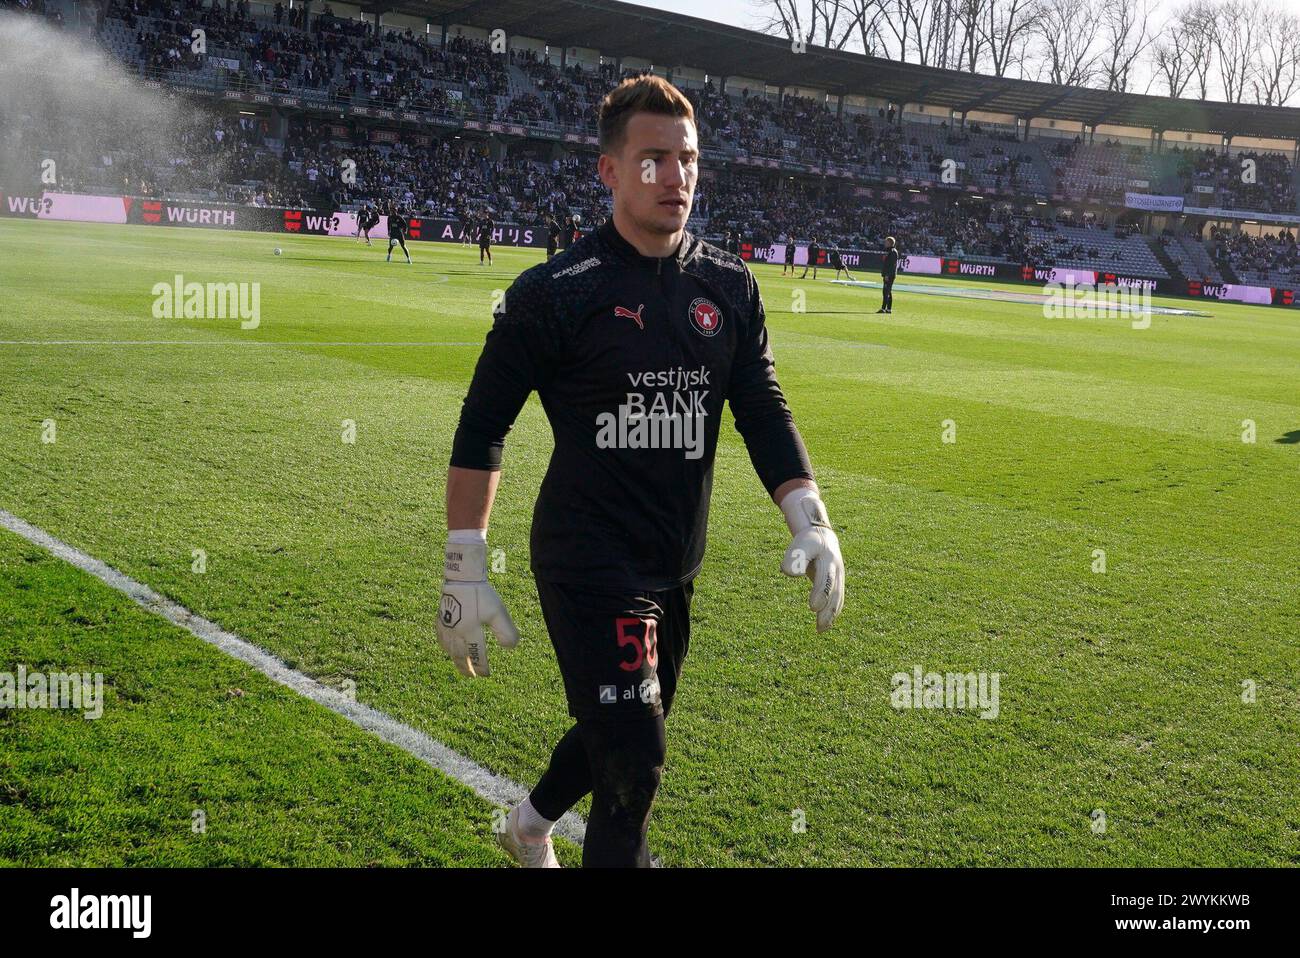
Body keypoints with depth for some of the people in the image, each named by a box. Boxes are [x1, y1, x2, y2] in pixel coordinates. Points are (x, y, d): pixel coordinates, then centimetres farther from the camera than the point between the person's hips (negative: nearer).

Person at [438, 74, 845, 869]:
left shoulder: (730, 289, 3)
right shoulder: (556, 292, -12)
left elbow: (765, 414, 4)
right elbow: (482, 430, -8)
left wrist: (812, 522, -11)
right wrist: (466, 572, -11)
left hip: (676, 568, 6)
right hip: (586, 562, -6)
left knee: (622, 736, 23)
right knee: (635, 761, -8)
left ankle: (530, 825, 52)